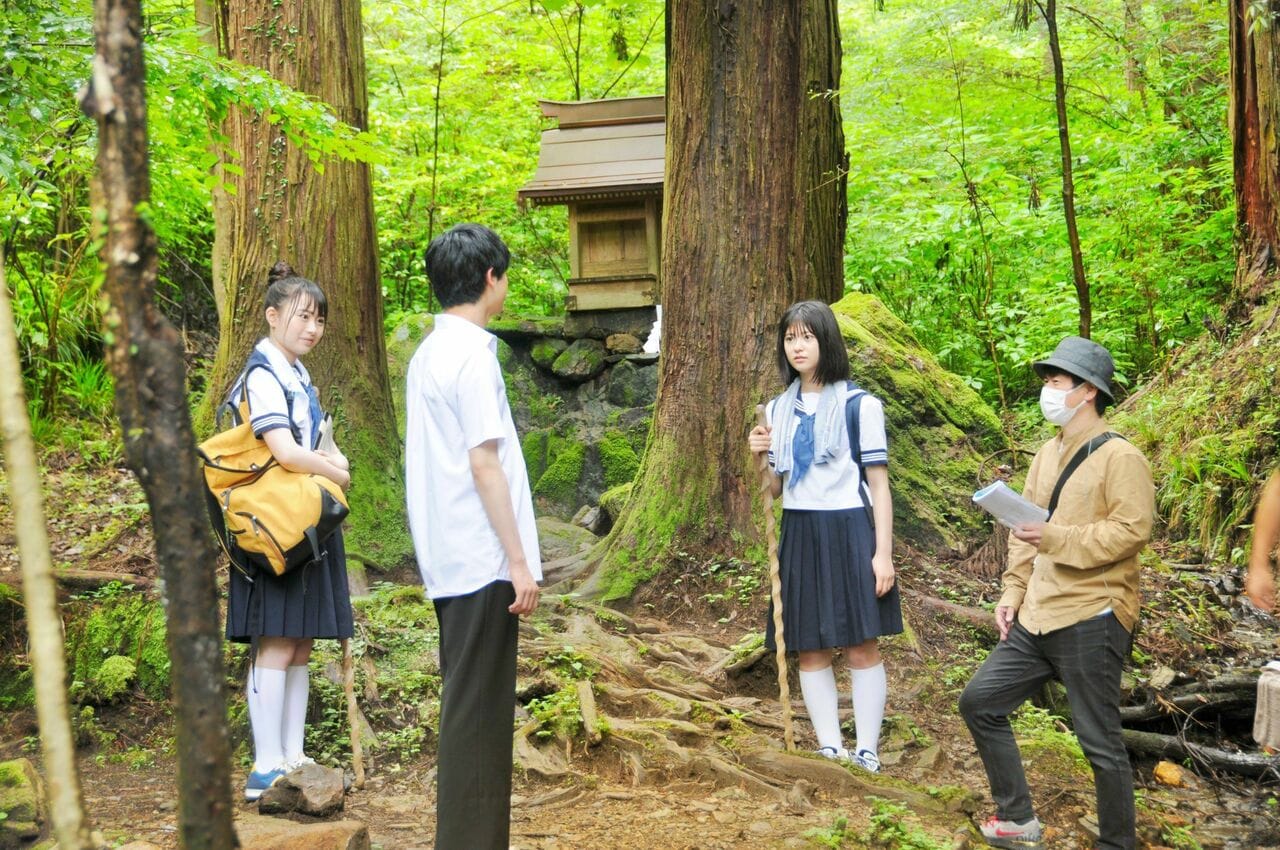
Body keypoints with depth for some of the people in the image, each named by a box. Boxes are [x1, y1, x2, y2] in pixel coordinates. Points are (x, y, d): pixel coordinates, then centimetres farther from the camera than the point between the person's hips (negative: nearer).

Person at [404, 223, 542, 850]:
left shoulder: (428, 353, 14)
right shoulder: (472, 354, -13)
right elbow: (484, 465, -17)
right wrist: (520, 562, -15)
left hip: (449, 562, 9)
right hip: (482, 561, -9)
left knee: (470, 704, 14)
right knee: (478, 710, -4)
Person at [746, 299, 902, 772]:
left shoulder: (860, 405, -4)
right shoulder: (778, 410, 10)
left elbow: (879, 484, -4)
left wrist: (883, 553, -10)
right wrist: (762, 457, -5)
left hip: (848, 532, -5)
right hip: (799, 534, 5)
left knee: (861, 647, -1)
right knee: (810, 649, 5)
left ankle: (866, 753, 6)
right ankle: (830, 751, 13)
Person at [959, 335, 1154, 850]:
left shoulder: (1120, 457, -10)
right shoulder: (1046, 455, 14)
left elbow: (1132, 530, -20)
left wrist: (1057, 538, -26)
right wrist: (1012, 592, 9)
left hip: (1092, 621, -8)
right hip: (1036, 621, 9)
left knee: (1100, 741, -1)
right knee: (979, 701, 9)